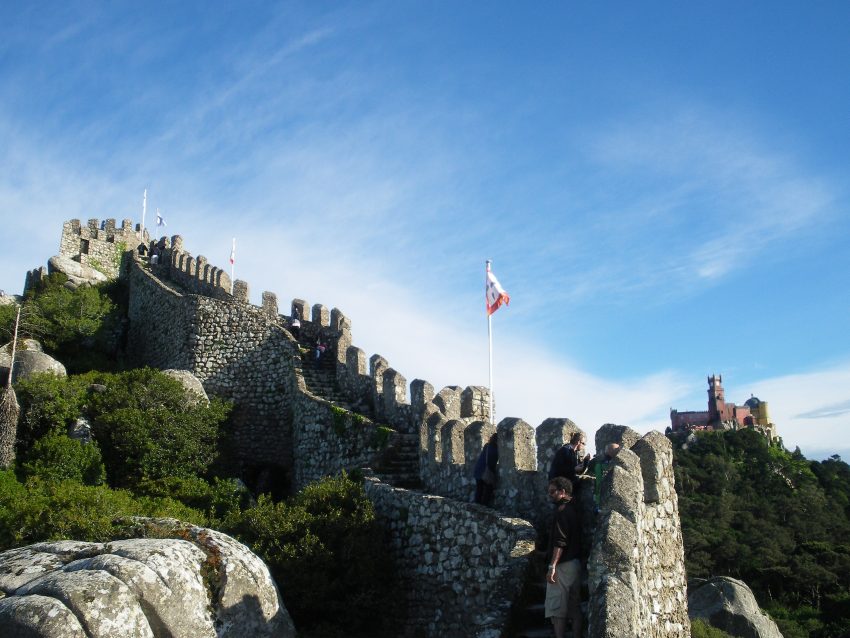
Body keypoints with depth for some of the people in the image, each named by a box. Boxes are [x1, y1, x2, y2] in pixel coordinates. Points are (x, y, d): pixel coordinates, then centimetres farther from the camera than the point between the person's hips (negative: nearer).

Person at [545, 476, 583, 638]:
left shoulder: (562, 512, -13)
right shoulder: (573, 511, 16)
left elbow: (560, 542, -20)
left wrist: (552, 566, -21)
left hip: (563, 565, -10)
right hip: (575, 564, 10)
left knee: (556, 609, -7)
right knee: (574, 607, 10)